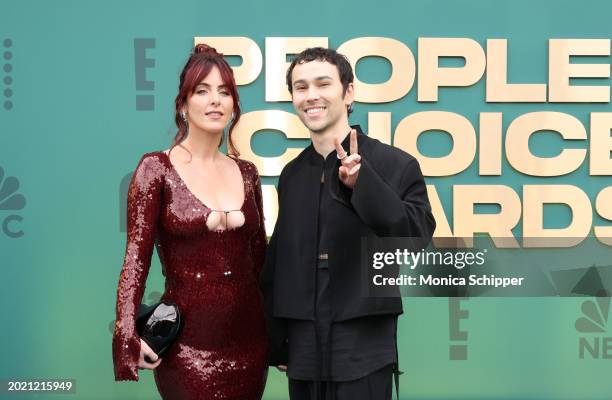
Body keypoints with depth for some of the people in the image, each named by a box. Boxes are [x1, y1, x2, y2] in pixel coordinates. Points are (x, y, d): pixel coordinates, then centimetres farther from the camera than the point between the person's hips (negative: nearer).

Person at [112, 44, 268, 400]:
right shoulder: (157, 169, -6)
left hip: (249, 338, 5)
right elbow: (136, 257, -10)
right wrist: (128, 335, -22)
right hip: (188, 343, -5)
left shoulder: (246, 173, 8)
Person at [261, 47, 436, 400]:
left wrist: (362, 182, -25)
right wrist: (277, 343, 14)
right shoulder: (292, 174, 7)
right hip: (303, 354, 4)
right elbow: (278, 262, 12)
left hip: (363, 354, -4)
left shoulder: (395, 165, -6)